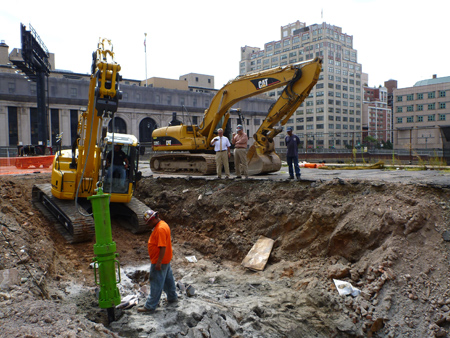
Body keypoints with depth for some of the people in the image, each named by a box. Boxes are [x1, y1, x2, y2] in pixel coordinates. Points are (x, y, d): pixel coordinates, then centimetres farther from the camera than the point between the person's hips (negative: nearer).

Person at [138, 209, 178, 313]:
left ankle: (150, 307, 10)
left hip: (160, 262, -10)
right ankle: (172, 297, 37)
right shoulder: (162, 225, 7)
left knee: (156, 284, 0)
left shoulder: (160, 229, -26)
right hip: (165, 260, 10)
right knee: (168, 279, 23)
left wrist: (158, 262, -25)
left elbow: (163, 247, -29)